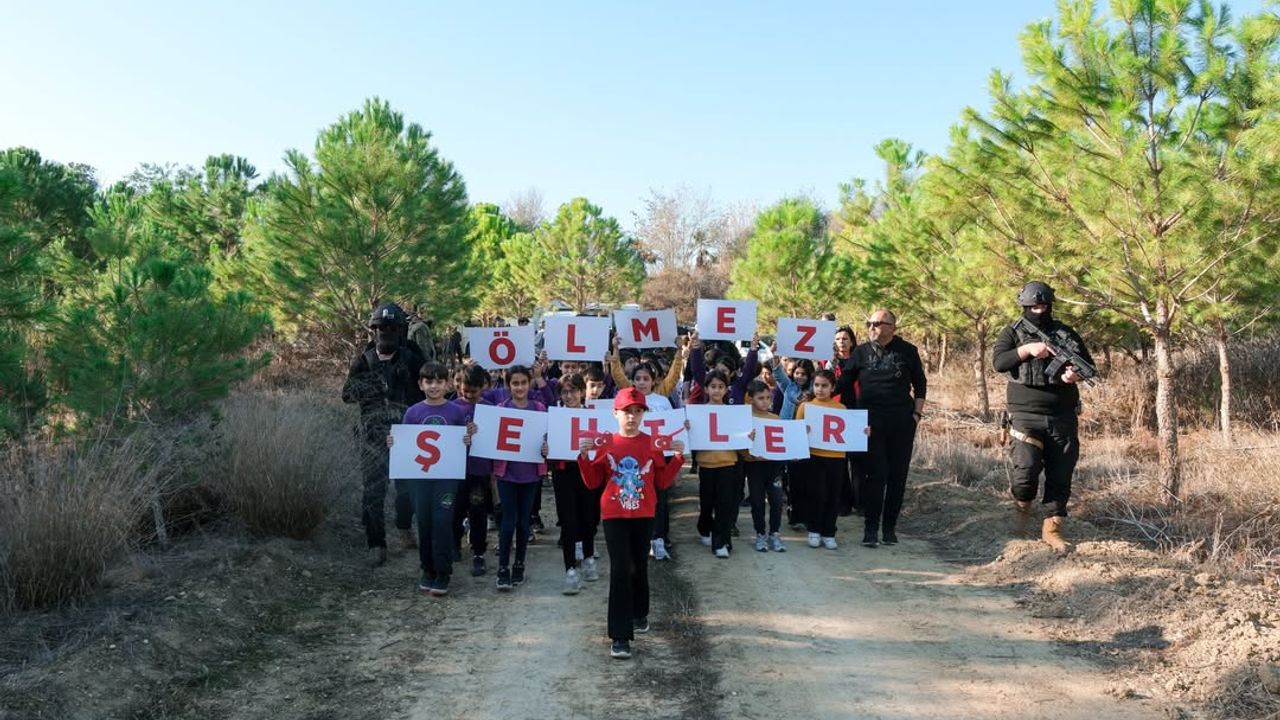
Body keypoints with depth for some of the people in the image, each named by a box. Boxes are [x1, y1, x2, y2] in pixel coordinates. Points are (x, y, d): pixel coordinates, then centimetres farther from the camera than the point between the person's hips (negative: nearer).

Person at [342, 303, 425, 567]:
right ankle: (376, 544, 7)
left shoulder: (412, 360, 3)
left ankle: (404, 527, 34)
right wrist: (375, 386, -14)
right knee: (373, 489, -3)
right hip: (373, 434, 0)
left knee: (408, 485, 7)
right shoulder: (363, 361, 6)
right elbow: (348, 393, 2)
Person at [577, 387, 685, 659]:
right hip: (614, 516, -2)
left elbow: (663, 482, 3)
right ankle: (620, 636, -8)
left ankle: (639, 614, 42)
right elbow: (593, 482, 0)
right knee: (620, 570, -9)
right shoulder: (605, 443, -3)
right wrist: (585, 456, -13)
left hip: (644, 515, 2)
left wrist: (678, 457, -7)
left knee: (640, 567, 16)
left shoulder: (653, 444, 0)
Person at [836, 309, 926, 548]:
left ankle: (889, 526, 13)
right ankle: (871, 527, -2)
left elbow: (920, 384, 12)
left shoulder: (907, 351, 5)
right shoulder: (861, 352, 6)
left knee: (897, 474, 4)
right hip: (871, 421, -1)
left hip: (902, 421, 1)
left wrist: (917, 413, 2)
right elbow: (844, 382, 8)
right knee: (876, 473, -6)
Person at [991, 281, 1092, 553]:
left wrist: (1077, 374, -9)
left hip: (1062, 418, 3)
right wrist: (1027, 349, -20)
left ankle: (1052, 528, 15)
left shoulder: (1066, 333, 11)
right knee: (1026, 469, -15)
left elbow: (1089, 364, 12)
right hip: (1027, 416, -3)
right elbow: (998, 362, -10)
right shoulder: (1012, 333, 4)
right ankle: (1022, 505, 15)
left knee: (1061, 474, 4)